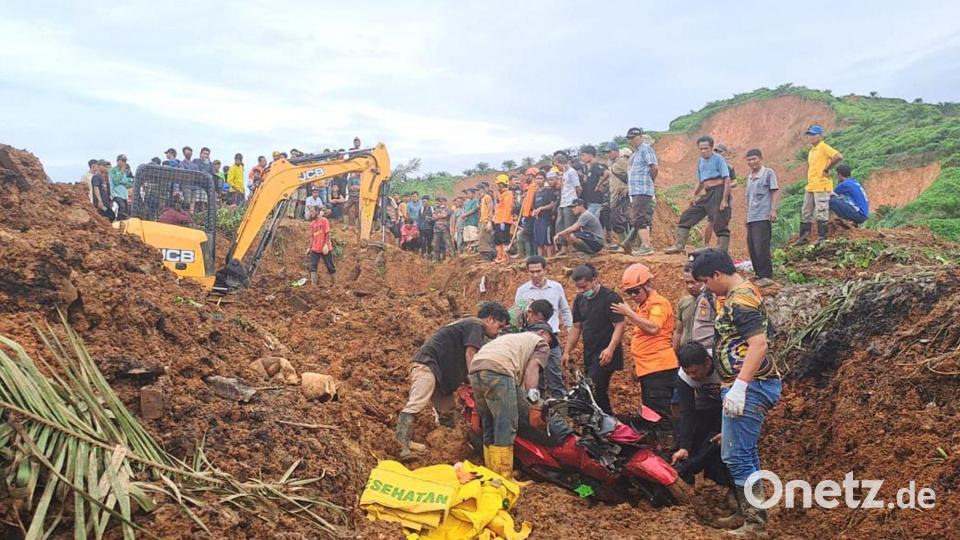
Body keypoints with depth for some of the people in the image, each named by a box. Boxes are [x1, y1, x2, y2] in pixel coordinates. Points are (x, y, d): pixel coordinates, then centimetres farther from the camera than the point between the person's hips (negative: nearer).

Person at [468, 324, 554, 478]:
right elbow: (531, 369, 1)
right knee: (506, 430, -5)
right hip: (498, 370, -7)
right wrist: (535, 406, -7)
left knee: (489, 430, 15)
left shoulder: (512, 336, 39)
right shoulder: (541, 343, 21)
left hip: (475, 368, 7)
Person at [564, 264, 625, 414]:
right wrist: (566, 352, 9)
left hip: (605, 356, -8)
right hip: (589, 355, 8)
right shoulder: (580, 299, 11)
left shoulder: (610, 298, -11)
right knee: (599, 393, 11)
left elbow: (619, 325, -17)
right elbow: (576, 327, 16)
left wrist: (610, 349, -29)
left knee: (592, 390, -17)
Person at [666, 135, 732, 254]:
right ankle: (679, 246, 6)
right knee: (686, 217, 3)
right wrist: (694, 194, 7)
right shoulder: (700, 162, 17)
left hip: (719, 192, -8)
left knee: (720, 225, -7)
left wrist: (724, 200, -19)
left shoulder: (719, 159, -5)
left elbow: (727, 180, -11)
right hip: (707, 195, 8)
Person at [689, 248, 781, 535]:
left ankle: (756, 522, -2)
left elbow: (759, 345, -27)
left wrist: (739, 387, -30)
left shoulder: (740, 299, -17)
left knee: (735, 456, -8)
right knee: (745, 453, 19)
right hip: (749, 385, 11)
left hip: (749, 386, -11)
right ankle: (751, 512, 30)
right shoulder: (743, 293, 15)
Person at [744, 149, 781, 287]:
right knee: (752, 247, 8)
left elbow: (775, 192, -6)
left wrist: (773, 210, -15)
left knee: (761, 247, -12)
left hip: (763, 217, -8)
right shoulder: (749, 177, 19)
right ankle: (759, 274, 18)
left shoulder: (768, 173, -2)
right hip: (751, 218, 8)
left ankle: (766, 276, -6)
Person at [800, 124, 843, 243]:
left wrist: (827, 169, -15)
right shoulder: (811, 150, 17)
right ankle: (804, 237, 16)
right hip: (810, 186, 9)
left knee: (821, 212, -6)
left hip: (821, 186, -9)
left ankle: (822, 237, -2)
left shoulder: (824, 147, -9)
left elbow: (839, 157, -22)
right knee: (806, 212, 11)